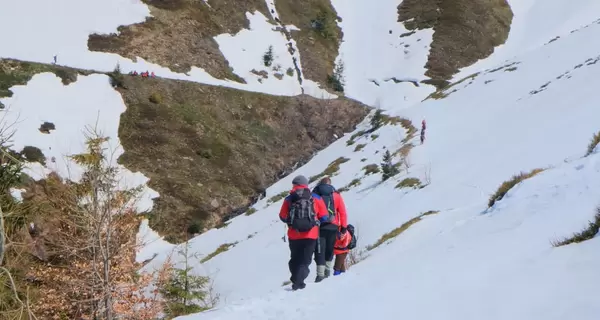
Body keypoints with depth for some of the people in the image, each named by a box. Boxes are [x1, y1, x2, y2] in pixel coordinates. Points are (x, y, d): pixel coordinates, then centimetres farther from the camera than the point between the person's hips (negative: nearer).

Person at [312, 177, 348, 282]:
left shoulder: (315, 194, 5)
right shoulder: (336, 195, 7)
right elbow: (342, 212, 4)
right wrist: (344, 226, 8)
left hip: (318, 226, -1)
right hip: (333, 227, 1)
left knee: (319, 250, -1)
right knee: (329, 249, 18)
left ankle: (320, 274, -9)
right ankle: (328, 271, 20)